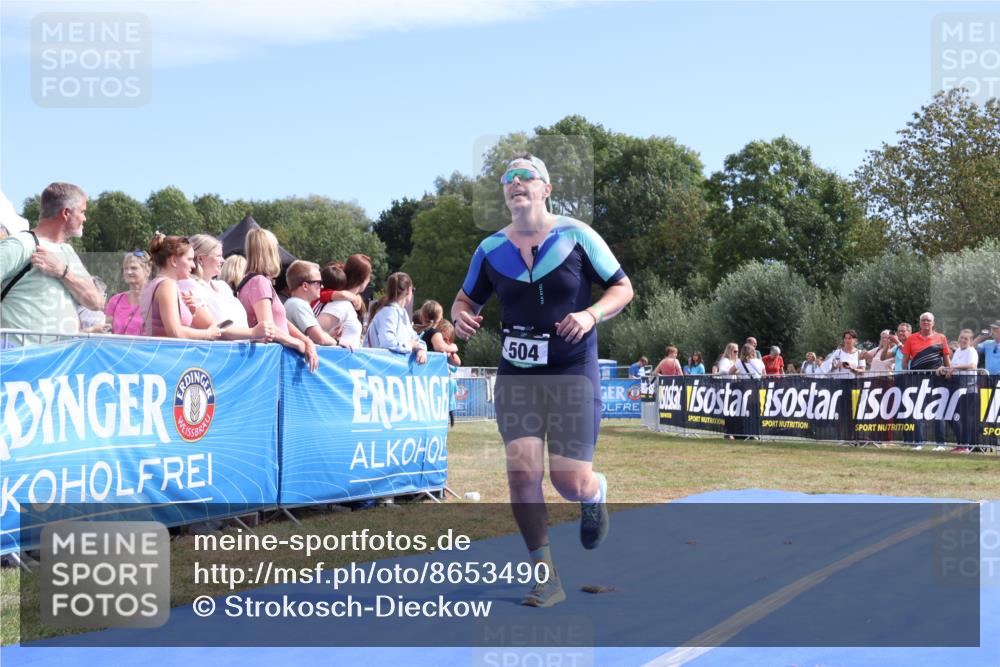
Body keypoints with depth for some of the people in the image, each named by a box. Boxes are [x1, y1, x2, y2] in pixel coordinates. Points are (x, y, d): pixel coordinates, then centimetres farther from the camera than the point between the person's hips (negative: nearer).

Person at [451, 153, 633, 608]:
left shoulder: (576, 236, -4)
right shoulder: (491, 249, 4)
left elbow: (622, 288, 1)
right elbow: (466, 298, 16)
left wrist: (591, 315, -18)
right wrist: (461, 315, -8)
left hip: (573, 373, -2)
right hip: (516, 373, 2)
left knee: (571, 482, -7)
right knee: (522, 469, -13)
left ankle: (595, 493, 33)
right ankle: (545, 575, 2)